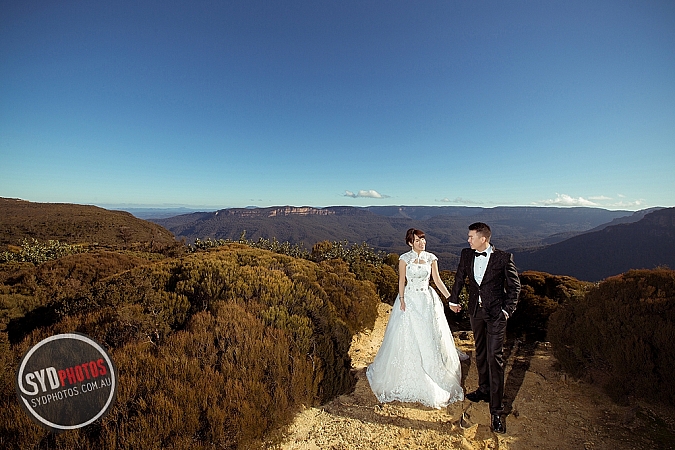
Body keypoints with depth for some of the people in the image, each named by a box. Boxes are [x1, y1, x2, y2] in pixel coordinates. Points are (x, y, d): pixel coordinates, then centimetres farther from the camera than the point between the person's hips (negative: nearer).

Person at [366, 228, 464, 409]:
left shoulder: (431, 258, 0)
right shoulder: (404, 258, -8)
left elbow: (437, 280, 3)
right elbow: (401, 281, -5)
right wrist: (401, 301, -12)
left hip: (428, 301, 3)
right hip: (410, 300, -2)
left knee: (430, 339, 10)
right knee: (408, 340, 7)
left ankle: (432, 378, 31)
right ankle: (408, 377, 28)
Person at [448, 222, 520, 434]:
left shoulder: (503, 258, -13)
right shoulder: (466, 254, -1)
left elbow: (514, 285, -4)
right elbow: (459, 278, 11)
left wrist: (507, 310, -8)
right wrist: (453, 300, 15)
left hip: (496, 313, -5)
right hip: (475, 311, 5)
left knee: (494, 357, -5)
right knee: (480, 352, 19)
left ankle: (496, 410, 5)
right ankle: (484, 389, 39)